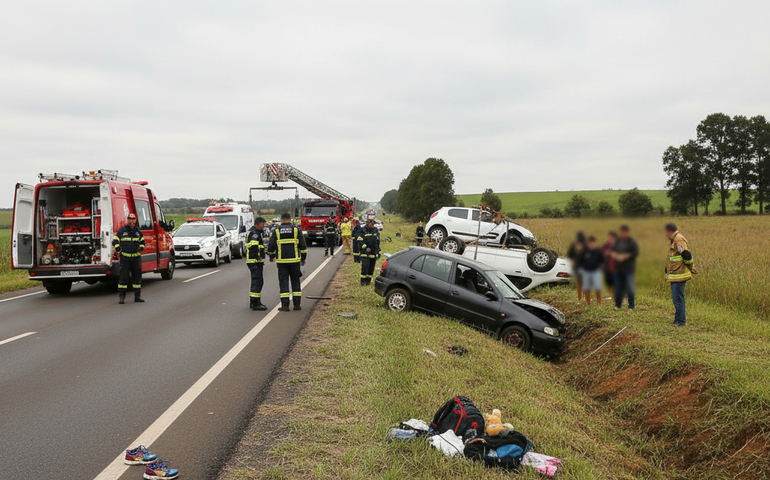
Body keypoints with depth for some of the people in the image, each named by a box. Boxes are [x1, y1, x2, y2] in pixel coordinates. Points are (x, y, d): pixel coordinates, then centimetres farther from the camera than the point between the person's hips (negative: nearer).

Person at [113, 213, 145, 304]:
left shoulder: (138, 231, 11)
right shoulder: (121, 230, 0)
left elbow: (142, 242, 21)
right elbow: (115, 241, 4)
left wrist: (141, 247, -1)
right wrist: (117, 247, -16)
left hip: (136, 258, 4)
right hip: (125, 257, -3)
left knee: (137, 277, 6)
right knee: (123, 277, -7)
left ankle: (137, 296, 14)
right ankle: (121, 296, 0)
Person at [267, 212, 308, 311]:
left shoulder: (277, 231, 1)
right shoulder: (296, 230, 1)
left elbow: (271, 246, 3)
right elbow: (303, 245, 2)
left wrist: (271, 256, 20)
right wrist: (303, 258, 12)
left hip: (282, 261, -1)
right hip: (294, 260, 1)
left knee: (283, 282, 2)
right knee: (295, 281, 9)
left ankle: (285, 305, -3)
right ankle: (297, 304, 9)